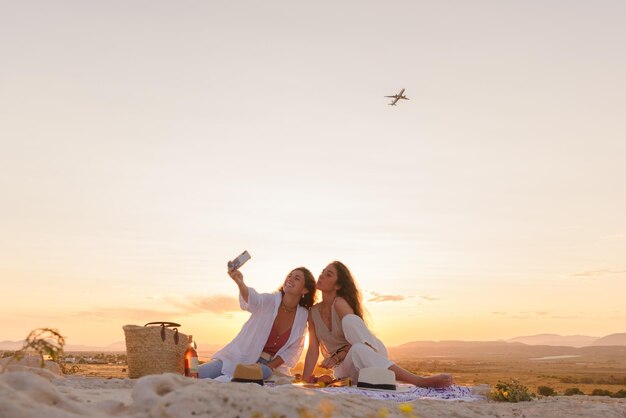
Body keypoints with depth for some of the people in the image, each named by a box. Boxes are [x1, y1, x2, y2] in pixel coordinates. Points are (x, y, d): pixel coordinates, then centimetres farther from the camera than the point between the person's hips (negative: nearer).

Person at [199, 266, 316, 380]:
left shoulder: (303, 316, -2)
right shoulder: (270, 301, -11)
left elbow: (294, 349, 5)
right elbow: (253, 299, -34)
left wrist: (270, 367, -9)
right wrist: (240, 283, -56)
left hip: (272, 365, 2)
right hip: (241, 359, -2)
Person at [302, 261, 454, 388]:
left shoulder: (340, 303, -9)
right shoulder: (313, 312, 5)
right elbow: (313, 349, 1)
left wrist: (336, 356, -18)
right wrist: (305, 381, -7)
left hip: (371, 352, -2)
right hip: (343, 370, 3)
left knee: (349, 320, -32)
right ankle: (420, 381, -38)